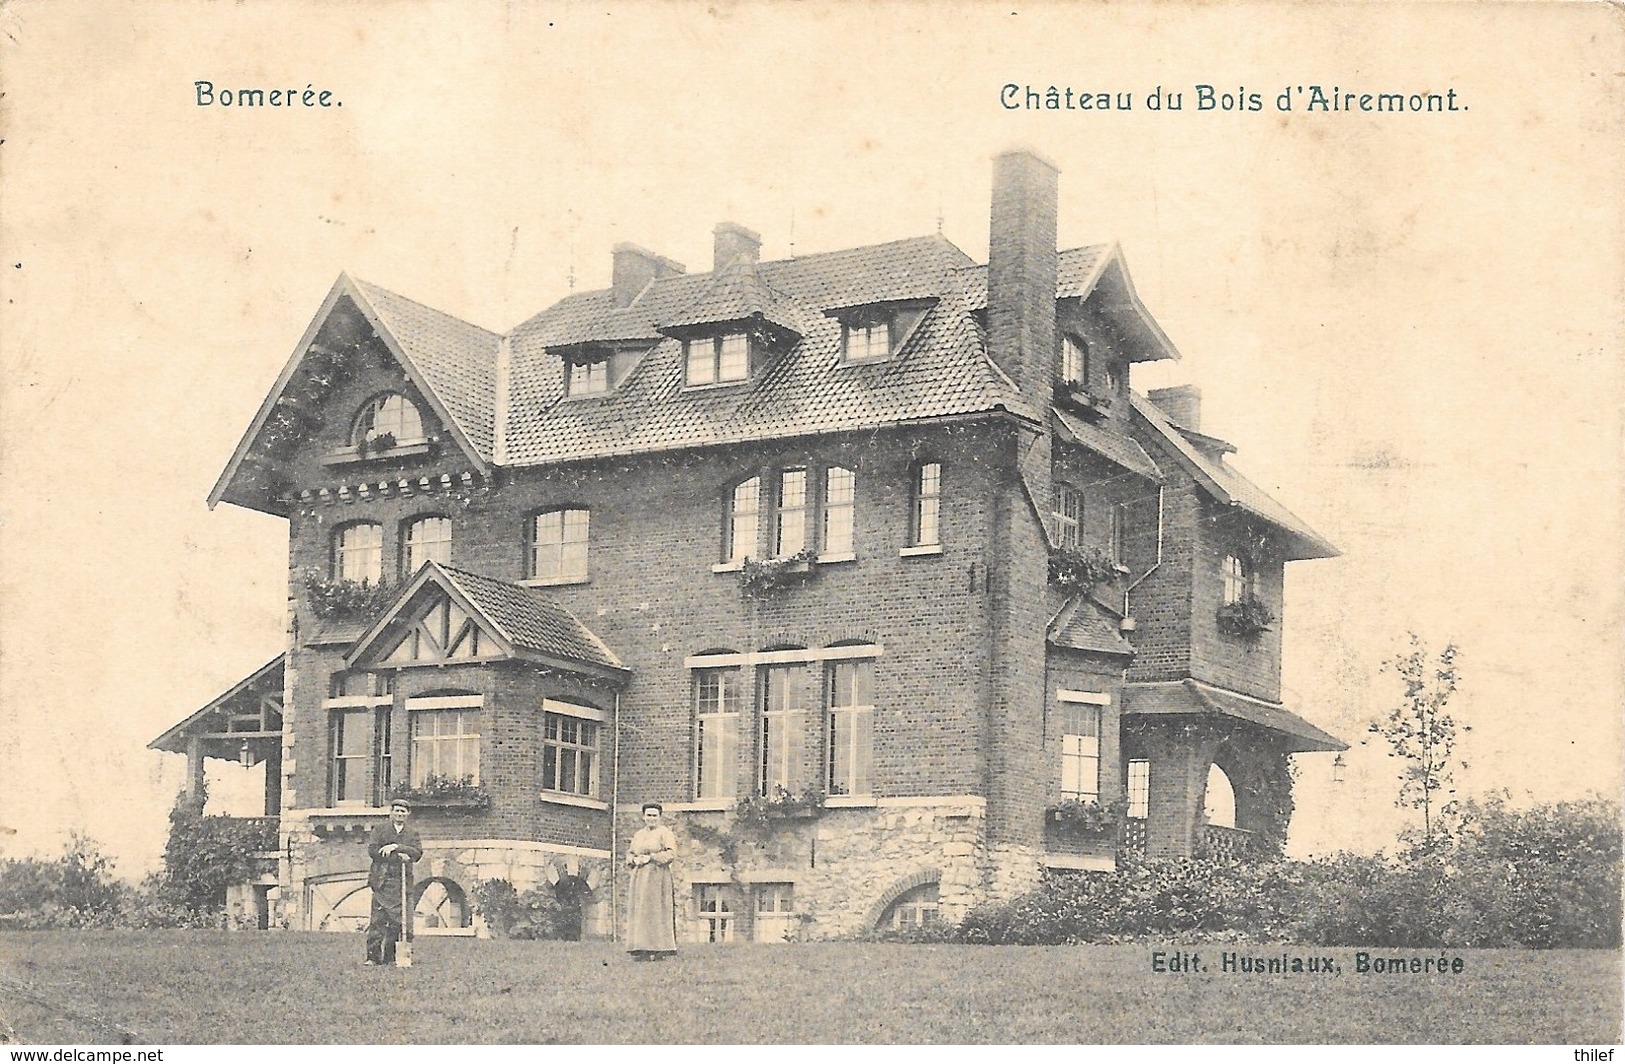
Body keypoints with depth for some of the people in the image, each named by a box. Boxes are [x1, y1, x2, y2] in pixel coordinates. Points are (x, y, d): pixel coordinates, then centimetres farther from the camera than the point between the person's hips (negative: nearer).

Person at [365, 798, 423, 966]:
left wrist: (396, 847, -13)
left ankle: (389, 958, 4)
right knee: (378, 920, -8)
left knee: (397, 922, -2)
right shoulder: (379, 830, 11)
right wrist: (397, 856, -12)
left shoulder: (412, 834, 17)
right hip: (382, 881, -2)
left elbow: (418, 852, 0)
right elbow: (372, 850, -4)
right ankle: (373, 956, -7)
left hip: (402, 882, 2)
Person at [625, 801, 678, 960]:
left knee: (657, 910, -10)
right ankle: (642, 951, 0)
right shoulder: (638, 835, 18)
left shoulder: (665, 833, 0)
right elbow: (629, 854, 20)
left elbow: (671, 854, -10)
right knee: (640, 912, 0)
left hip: (657, 876, -6)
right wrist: (635, 859, -2)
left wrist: (650, 858, -13)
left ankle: (661, 950, -9)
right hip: (639, 877, 6)